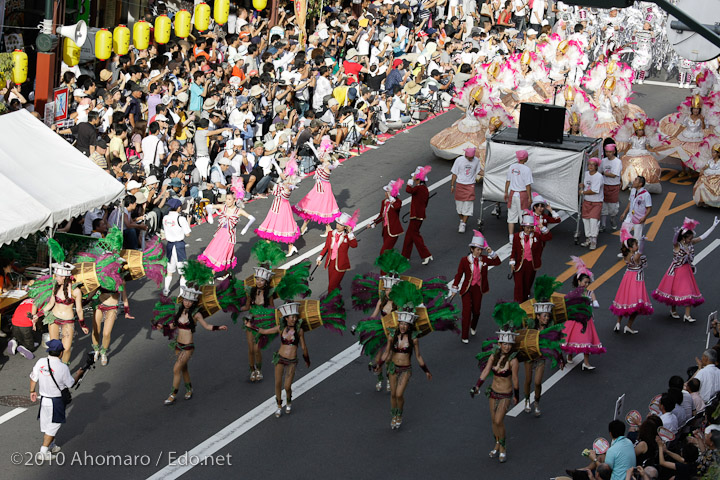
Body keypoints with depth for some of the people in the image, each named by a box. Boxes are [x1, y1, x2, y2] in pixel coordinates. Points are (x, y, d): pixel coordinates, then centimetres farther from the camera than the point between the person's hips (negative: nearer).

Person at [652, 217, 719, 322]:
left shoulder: (691, 243, -3)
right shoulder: (677, 245, -19)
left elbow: (703, 237, 2)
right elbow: (674, 240, -42)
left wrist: (714, 226, 1)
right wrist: (677, 234, -63)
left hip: (687, 269, 6)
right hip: (677, 270, -6)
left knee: (689, 291, 3)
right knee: (674, 290, 8)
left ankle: (687, 315, 7)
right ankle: (673, 311, 30)